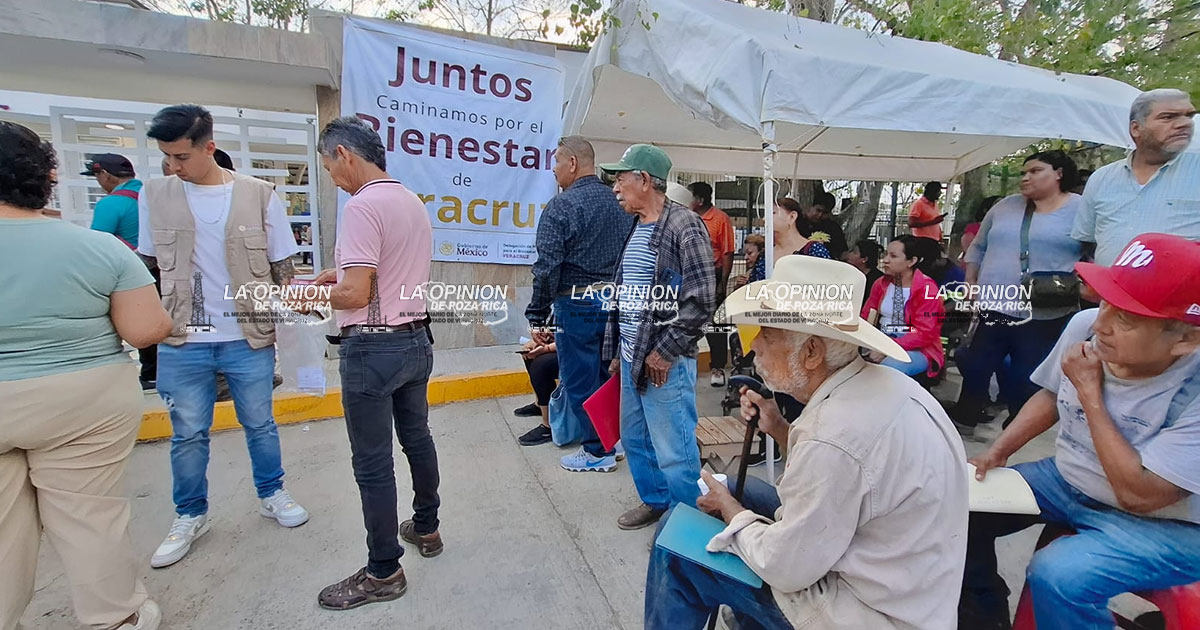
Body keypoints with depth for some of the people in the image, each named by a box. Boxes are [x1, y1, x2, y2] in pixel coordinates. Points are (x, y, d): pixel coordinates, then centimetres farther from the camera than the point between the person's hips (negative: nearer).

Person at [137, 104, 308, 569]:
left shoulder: (259, 195, -5)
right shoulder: (154, 195, 2)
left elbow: (282, 267, 0)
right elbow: (149, 266, 10)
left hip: (249, 339, -1)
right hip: (181, 343, 2)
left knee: (260, 425, 13)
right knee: (188, 435, 13)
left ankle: (272, 495, 33)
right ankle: (190, 516, 32)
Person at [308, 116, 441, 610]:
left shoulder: (363, 206, -17)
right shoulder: (413, 202, 11)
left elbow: (357, 295, -21)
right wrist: (347, 272, 16)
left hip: (373, 348, -9)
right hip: (416, 338, 9)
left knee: (372, 462, 4)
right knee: (417, 438, 21)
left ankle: (383, 572, 19)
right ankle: (426, 528, 39)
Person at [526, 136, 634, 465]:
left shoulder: (560, 206, -12)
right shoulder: (619, 202, 8)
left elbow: (547, 269, -16)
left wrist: (537, 317, -9)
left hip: (577, 306, -7)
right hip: (616, 303, 7)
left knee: (579, 382, 7)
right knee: (607, 376, 19)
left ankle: (597, 453, 19)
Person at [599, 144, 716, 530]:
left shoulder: (684, 226, -13)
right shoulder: (636, 229, 14)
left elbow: (701, 300, -18)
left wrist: (664, 352, -15)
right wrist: (617, 351, 17)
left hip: (664, 363, -9)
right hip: (631, 358, 9)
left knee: (674, 452, 3)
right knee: (634, 439, 20)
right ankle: (655, 501, 40)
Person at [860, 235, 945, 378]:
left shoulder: (926, 288, -10)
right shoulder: (880, 283, 8)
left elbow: (925, 334, -16)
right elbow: (865, 318, 5)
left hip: (919, 350, -5)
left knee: (886, 369, -36)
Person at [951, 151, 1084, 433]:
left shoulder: (1081, 209, 1)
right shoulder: (1005, 207, 13)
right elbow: (978, 248, 19)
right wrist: (970, 282, 10)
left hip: (1045, 318, -3)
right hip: (992, 311, 4)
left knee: (1028, 384, 5)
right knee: (974, 369, 10)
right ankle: (962, 421, 24)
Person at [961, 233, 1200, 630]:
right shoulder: (1085, 327, -12)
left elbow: (1138, 496, -29)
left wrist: (1089, 391, -27)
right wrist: (998, 451, -4)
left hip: (1162, 523, -5)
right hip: (1067, 480, 6)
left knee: (1056, 577, -29)